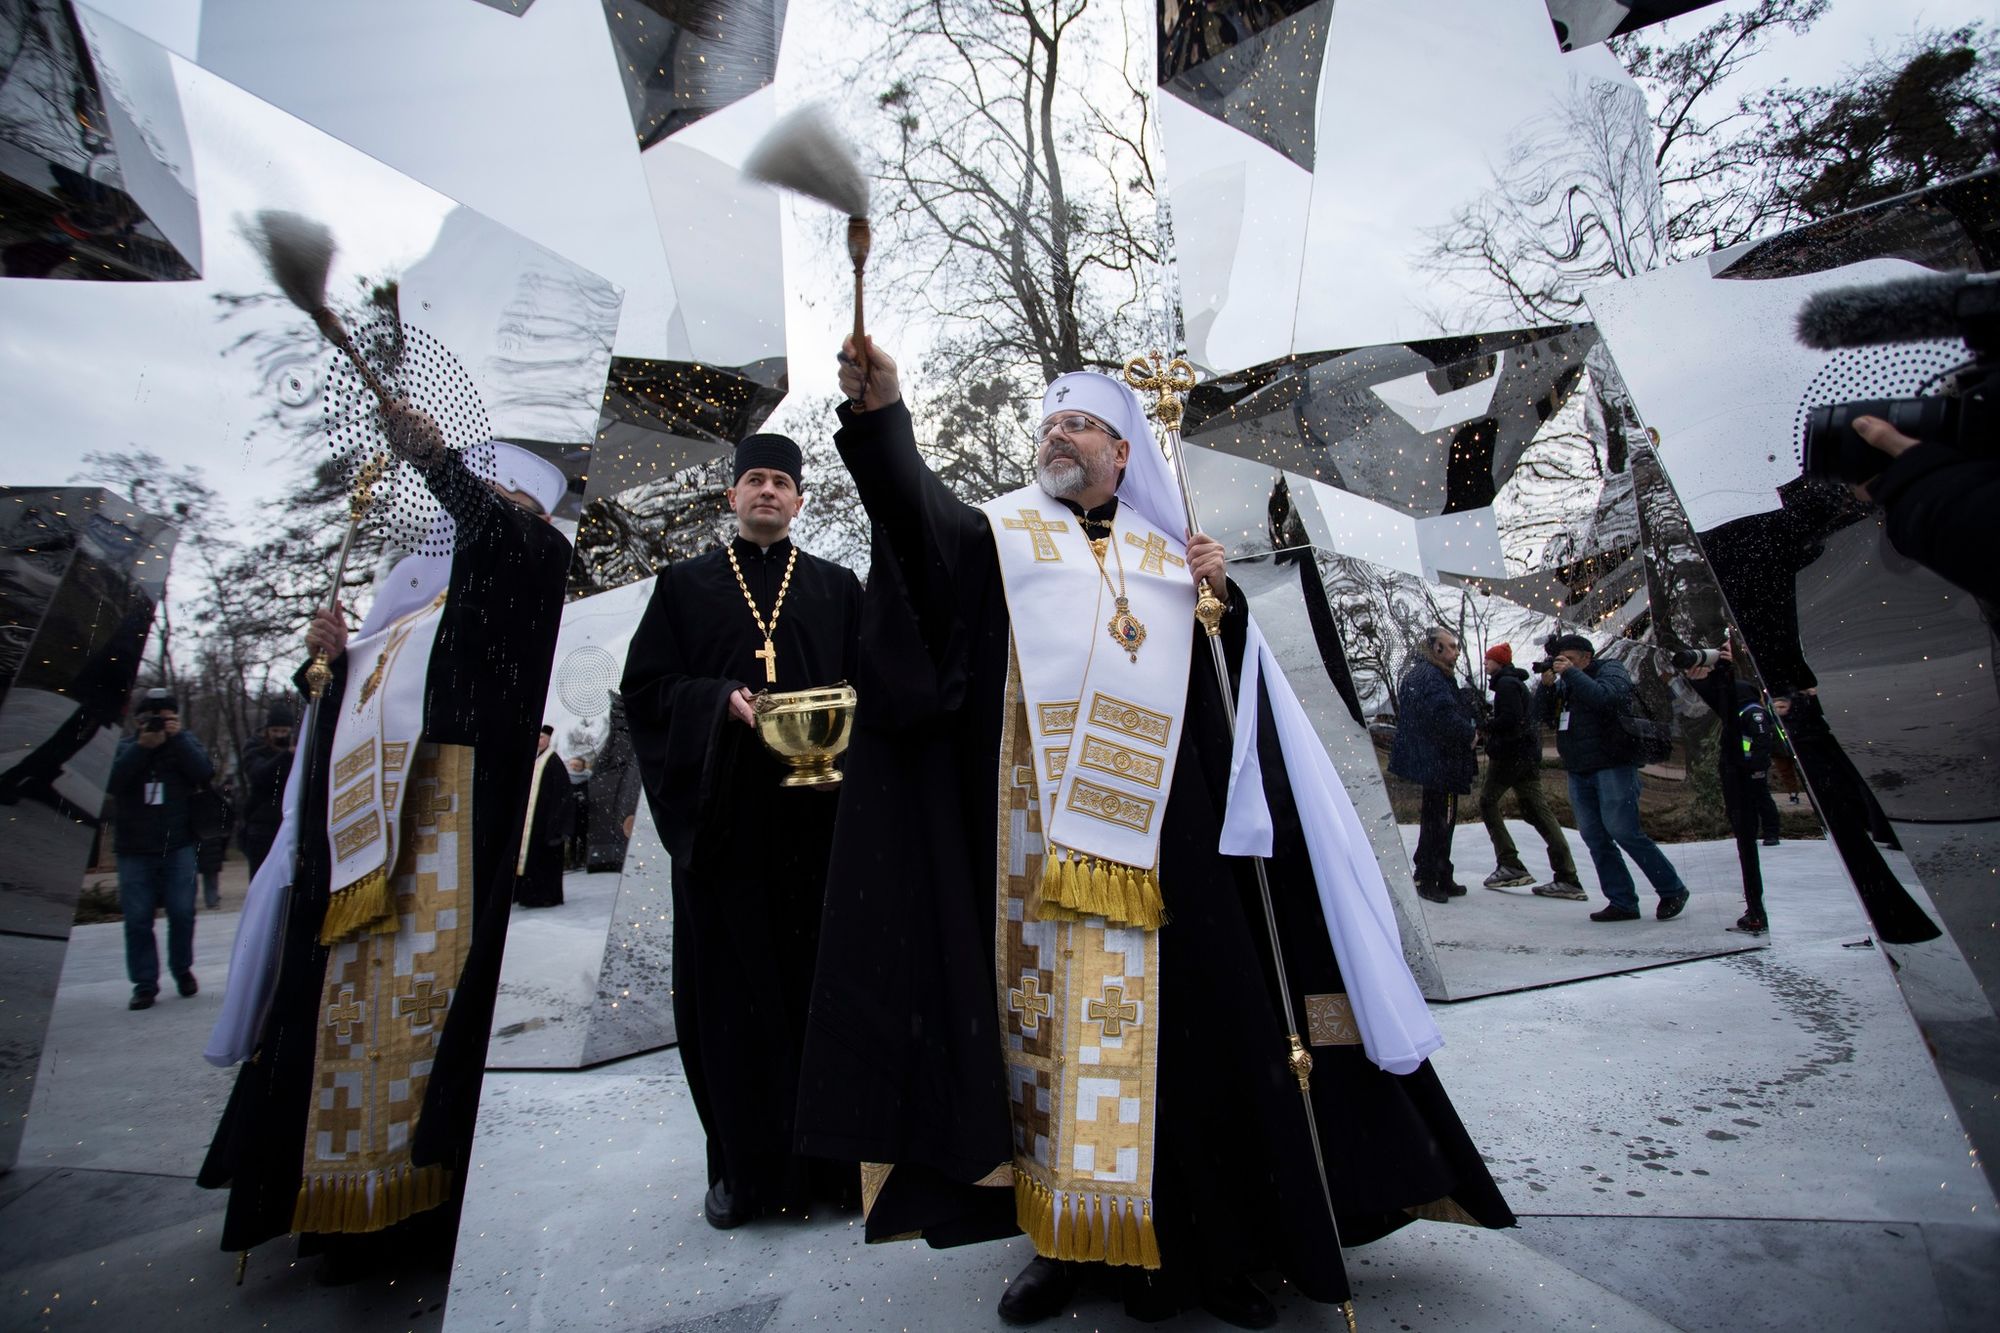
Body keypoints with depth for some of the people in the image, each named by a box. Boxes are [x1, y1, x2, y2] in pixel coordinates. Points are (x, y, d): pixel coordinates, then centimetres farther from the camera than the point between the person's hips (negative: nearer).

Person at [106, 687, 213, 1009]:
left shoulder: (185, 742, 7)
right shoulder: (126, 746, 7)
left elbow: (204, 772, -11)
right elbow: (111, 782, -11)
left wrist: (177, 738, -14)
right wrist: (142, 747, -18)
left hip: (177, 847, 0)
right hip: (134, 851, 1)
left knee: (182, 913, 0)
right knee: (137, 920, 1)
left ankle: (182, 969, 18)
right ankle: (145, 984, 8)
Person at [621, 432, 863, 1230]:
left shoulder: (837, 588, 14)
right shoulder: (685, 585, 13)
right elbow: (645, 685, 4)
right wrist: (722, 700, -12)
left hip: (816, 813, 0)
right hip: (723, 813, 0)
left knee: (821, 978, 2)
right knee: (731, 986, 4)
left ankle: (826, 1156, 17)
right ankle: (743, 1165, 18)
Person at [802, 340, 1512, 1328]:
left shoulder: (1169, 555, 19)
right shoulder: (998, 532, 12)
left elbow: (1222, 684, 15)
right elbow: (915, 512, -8)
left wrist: (1221, 596, -2)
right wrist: (879, 413, -23)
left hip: (1156, 834, 2)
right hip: (1039, 832, -2)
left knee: (1174, 1019, 6)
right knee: (1050, 1013, 2)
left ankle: (1204, 1242, 22)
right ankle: (1064, 1237, 18)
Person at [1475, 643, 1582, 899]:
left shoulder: (1506, 683, -10)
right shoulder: (1517, 682, 20)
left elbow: (1510, 719, -23)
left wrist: (1485, 726, -9)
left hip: (1509, 753, -9)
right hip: (1529, 754, 9)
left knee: (1487, 802, 3)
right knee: (1538, 811, 4)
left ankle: (1511, 865, -3)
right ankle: (1568, 879, 0)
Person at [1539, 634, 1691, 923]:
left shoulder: (1610, 671, 0)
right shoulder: (1564, 683, 17)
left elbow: (1605, 697, -21)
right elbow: (1545, 716, 10)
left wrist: (1570, 672, -16)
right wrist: (1546, 685, -4)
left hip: (1613, 767, -6)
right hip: (1578, 773, 7)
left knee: (1623, 831, -11)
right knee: (1595, 838, 3)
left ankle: (1673, 890, 6)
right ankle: (1622, 902, 8)